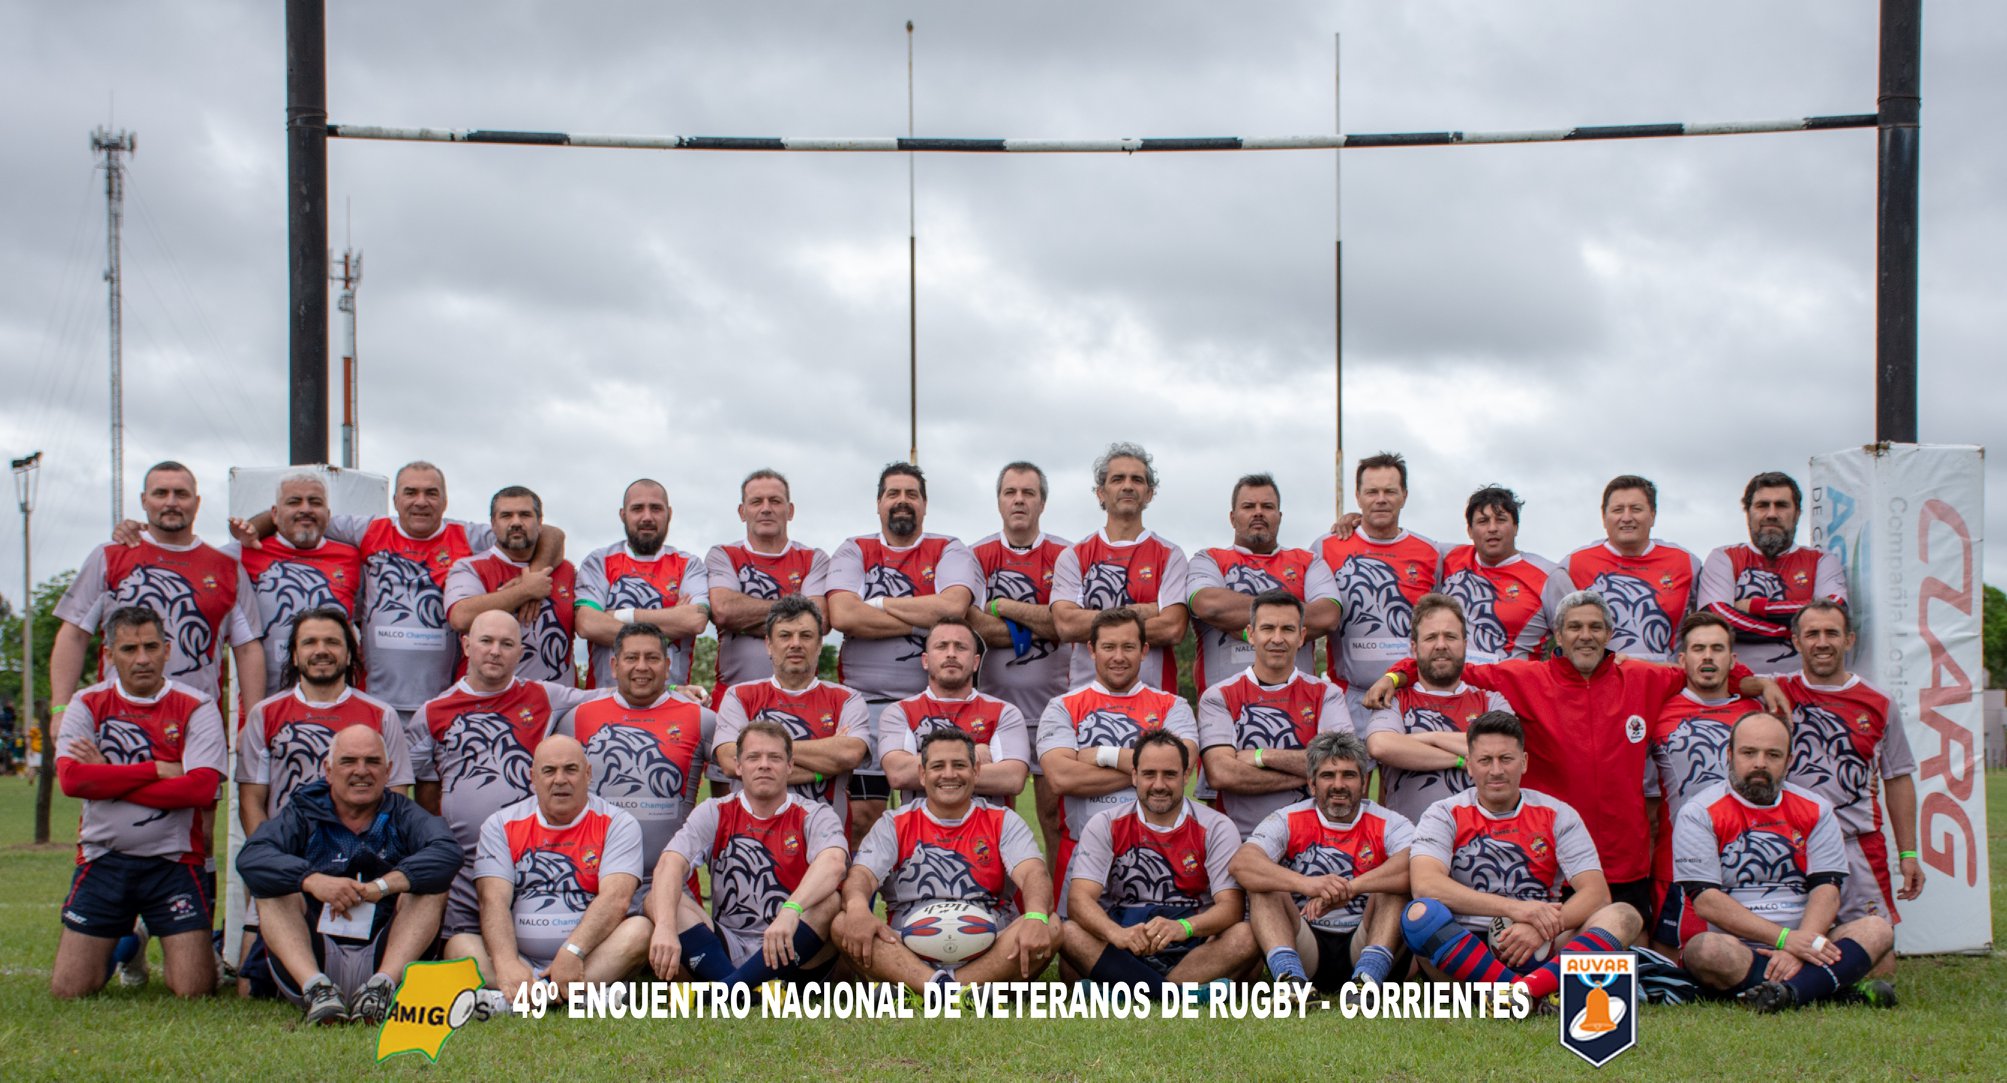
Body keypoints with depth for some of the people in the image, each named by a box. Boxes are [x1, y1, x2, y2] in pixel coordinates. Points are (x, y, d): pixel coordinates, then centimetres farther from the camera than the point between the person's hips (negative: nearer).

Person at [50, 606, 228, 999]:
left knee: (194, 990, -8)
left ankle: (198, 948, 27)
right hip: (102, 860, 2)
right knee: (68, 989, -1)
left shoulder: (195, 708, -1)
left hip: (173, 863, -2)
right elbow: (70, 777, -11)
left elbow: (202, 788, -15)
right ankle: (121, 949, 31)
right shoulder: (88, 705, 5)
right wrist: (159, 769, -13)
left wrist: (108, 777, -12)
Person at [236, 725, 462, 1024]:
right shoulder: (303, 813, 9)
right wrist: (313, 881, -30)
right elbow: (250, 857, -12)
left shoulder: (401, 814, 10)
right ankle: (315, 987, -39)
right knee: (275, 889, -17)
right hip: (313, 962, 0)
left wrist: (383, 885, -29)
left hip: (382, 958, 0)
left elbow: (448, 853, -13)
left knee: (431, 886, -15)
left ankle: (383, 984, -36)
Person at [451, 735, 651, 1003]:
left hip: (594, 960, -1)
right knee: (459, 945, -26)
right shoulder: (501, 825, 9)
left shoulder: (617, 824, 4)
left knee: (640, 929, -29)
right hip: (520, 958, 1)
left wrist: (573, 953, -28)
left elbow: (615, 898, -11)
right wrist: (507, 963, -25)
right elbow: (494, 901, -5)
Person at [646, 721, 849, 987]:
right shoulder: (714, 813, 5)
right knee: (658, 901, -20)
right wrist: (665, 927, -34)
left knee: (828, 902, -30)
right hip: (724, 952, 2)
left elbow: (833, 863, -24)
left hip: (793, 958, -2)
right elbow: (670, 865, -13)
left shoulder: (814, 816, 0)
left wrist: (790, 911, -44)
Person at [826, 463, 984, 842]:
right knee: (862, 816, -4)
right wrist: (923, 621, -8)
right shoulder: (854, 551, 10)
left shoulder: (950, 551, 9)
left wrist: (878, 604, -6)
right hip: (864, 701, 0)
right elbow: (842, 615, -9)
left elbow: (953, 605, -13)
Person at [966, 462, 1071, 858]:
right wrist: (1039, 625, -9)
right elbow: (975, 625, -7)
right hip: (994, 699, 1)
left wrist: (1003, 607, -7)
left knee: (1055, 811, -2)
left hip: (1053, 699, -1)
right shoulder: (977, 556, 7)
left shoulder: (1065, 556, 3)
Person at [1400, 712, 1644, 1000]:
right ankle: (1538, 996, -44)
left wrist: (1542, 927, -22)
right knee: (1418, 914, -32)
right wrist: (1513, 907, -24)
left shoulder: (1557, 815, 9)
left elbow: (1596, 893, -2)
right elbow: (1424, 884, -15)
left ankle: (1526, 990, -45)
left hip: (1539, 953, 2)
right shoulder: (1445, 815, 4)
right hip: (1463, 948, -2)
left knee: (1623, 916, -21)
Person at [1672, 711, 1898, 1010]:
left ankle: (1787, 992, -41)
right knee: (1704, 950, -36)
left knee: (1878, 929, -19)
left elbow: (1827, 889, 3)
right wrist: (1785, 938, -17)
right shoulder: (1700, 814, 1)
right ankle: (1839, 988, -33)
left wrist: (1799, 948, -17)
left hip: (1803, 942, 4)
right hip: (1736, 948, -4)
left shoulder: (1815, 810, 13)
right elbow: (1706, 900, -9)